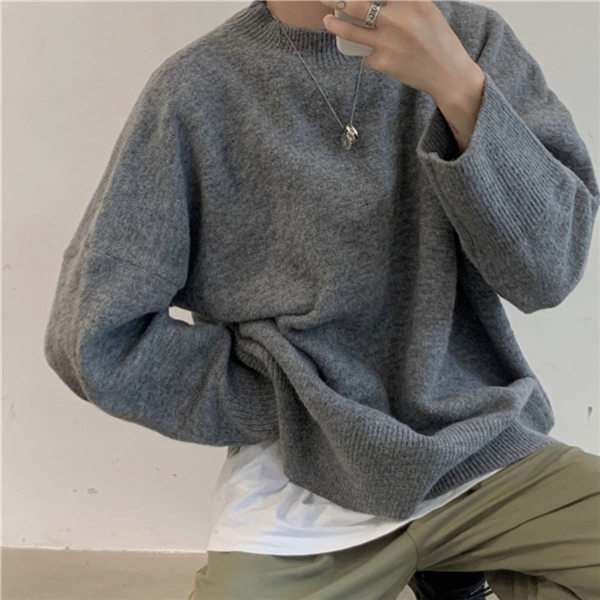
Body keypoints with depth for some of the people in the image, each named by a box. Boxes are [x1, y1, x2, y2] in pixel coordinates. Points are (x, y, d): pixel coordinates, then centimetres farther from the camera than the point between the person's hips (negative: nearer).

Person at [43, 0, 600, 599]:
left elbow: (548, 272, -10)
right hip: (299, 489, -1)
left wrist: (459, 86, -23)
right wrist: (289, 404, -7)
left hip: (487, 456, 2)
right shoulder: (194, 90, -6)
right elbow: (94, 340, -6)